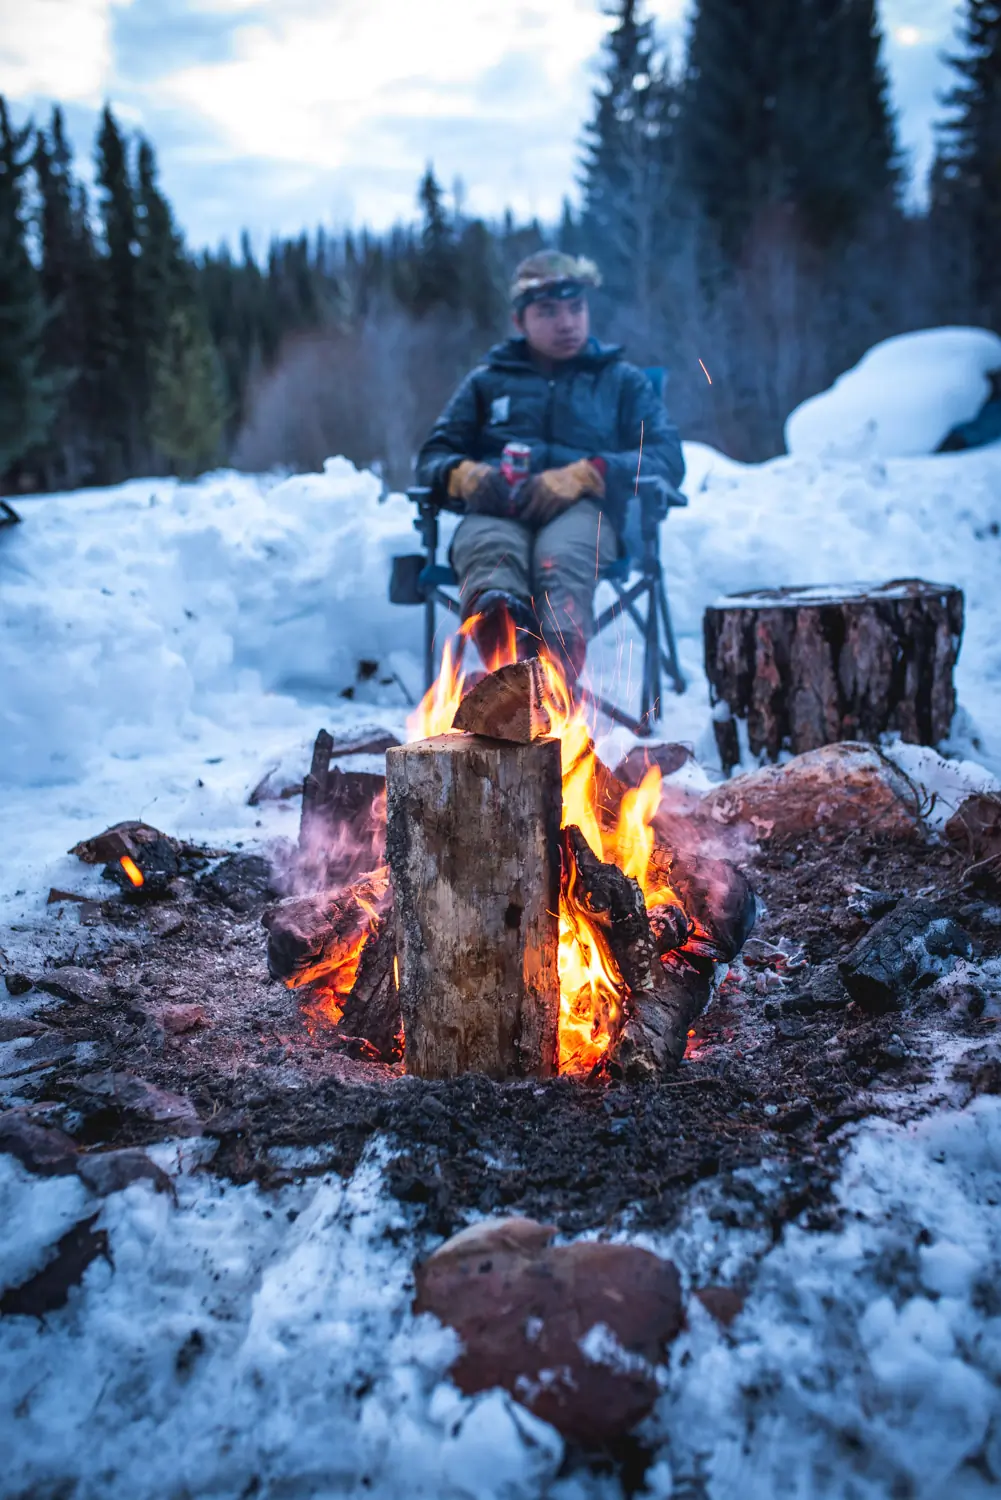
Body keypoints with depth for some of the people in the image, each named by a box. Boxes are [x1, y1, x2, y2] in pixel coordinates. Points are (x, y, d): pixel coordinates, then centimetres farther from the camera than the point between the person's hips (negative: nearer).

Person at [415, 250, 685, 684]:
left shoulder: (622, 380, 27)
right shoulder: (487, 380, 32)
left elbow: (668, 459, 11)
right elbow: (432, 457, 24)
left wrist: (585, 474, -9)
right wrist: (462, 473, -3)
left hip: (582, 508, -1)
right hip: (495, 509, 2)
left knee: (561, 556, -40)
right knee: (491, 551, -38)